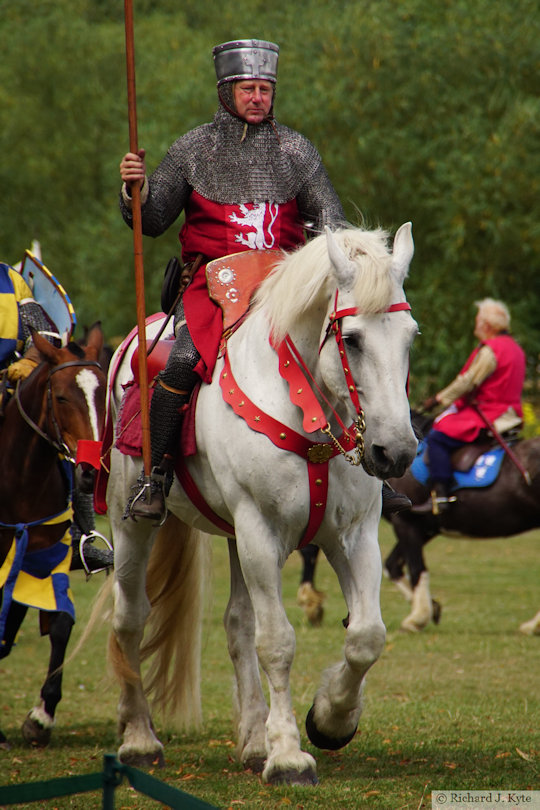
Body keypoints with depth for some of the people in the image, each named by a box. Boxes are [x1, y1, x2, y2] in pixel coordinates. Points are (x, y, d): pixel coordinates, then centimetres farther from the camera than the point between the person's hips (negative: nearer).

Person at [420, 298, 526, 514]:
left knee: (437, 437, -16)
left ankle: (439, 495, -23)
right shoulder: (514, 348, 16)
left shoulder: (490, 351, -15)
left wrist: (438, 399, -6)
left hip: (488, 415, -11)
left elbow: (468, 382, -15)